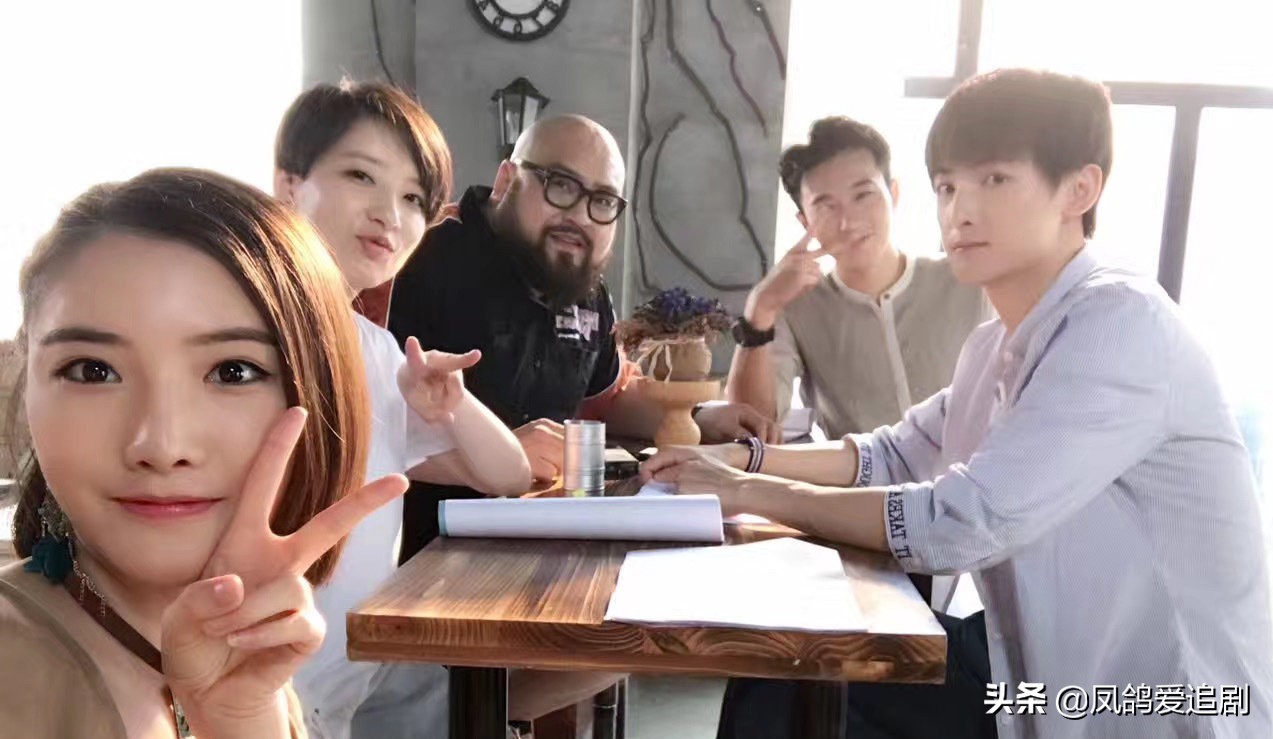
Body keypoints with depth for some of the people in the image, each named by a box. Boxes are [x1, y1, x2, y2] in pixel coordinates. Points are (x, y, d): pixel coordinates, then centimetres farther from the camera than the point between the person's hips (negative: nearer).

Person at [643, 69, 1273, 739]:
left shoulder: (1122, 323, -23)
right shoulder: (999, 344, 5)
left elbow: (960, 525, -29)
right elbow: (898, 457, 14)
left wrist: (751, 493, -19)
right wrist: (740, 459, 0)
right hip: (1046, 671, 7)